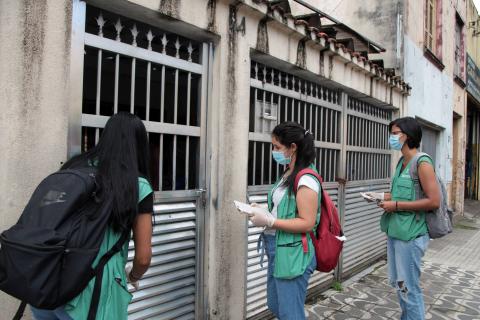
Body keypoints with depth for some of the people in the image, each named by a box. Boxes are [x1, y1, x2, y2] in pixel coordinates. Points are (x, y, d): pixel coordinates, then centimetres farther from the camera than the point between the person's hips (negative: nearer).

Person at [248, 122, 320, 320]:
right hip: (277, 249, 9)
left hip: (293, 253, -9)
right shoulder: (288, 174, 9)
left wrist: (269, 221, -23)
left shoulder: (306, 179, -19)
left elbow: (307, 223, -22)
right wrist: (264, 212, 1)